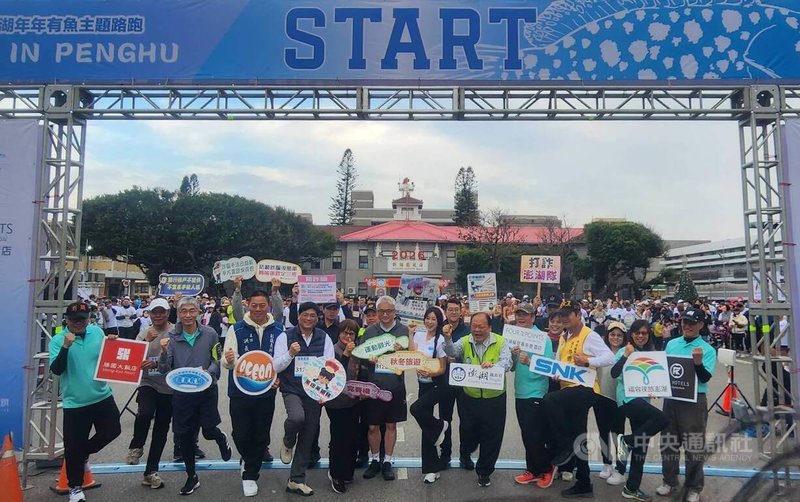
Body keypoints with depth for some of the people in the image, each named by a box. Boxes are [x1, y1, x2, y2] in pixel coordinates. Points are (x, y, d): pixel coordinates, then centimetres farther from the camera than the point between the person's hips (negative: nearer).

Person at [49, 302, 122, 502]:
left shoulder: (98, 332, 1)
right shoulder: (58, 340, -9)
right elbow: (56, 370, -18)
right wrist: (66, 347, -30)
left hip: (102, 396, 3)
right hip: (75, 402, -3)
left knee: (112, 431, 9)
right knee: (73, 447, 5)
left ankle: (84, 453, 36)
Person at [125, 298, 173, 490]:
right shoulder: (143, 333, 4)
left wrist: (156, 364, -23)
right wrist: (147, 341, -16)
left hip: (169, 388, 0)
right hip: (148, 384, 1)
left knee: (161, 431, 9)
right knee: (145, 413, -28)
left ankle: (151, 472, 25)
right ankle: (136, 447, 2)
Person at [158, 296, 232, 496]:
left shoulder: (209, 334, -7)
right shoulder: (172, 337, -4)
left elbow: (216, 361, 0)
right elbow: (164, 369, -4)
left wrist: (207, 372, -20)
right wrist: (164, 352, -22)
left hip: (207, 390, -2)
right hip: (181, 392, 2)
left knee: (208, 431, 1)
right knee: (185, 436, 9)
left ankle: (221, 438, 41)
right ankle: (192, 477, 30)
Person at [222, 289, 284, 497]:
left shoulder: (279, 330, 1)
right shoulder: (236, 329, -4)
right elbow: (228, 362, -7)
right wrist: (228, 360, -31)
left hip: (266, 392, 2)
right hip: (240, 391, -1)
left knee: (260, 436, 9)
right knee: (240, 435, 3)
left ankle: (250, 475, 29)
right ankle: (250, 460, 36)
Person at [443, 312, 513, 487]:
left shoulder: (500, 342, -7)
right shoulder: (465, 342, -1)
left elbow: (507, 362, -21)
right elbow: (452, 352, -17)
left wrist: (493, 365, -42)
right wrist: (448, 339, -36)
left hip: (494, 400, -1)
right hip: (469, 398, 2)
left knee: (491, 437, 8)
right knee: (467, 431, 15)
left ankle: (484, 472, 29)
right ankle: (465, 452, 51)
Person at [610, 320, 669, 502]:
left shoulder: (651, 353, 12)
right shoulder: (624, 351, -5)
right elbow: (614, 373, -17)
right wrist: (626, 355, -23)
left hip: (643, 399, 7)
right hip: (628, 398, -7)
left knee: (641, 446, 9)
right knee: (661, 418, -27)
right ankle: (626, 440, -8)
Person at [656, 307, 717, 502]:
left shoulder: (708, 350, -7)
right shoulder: (671, 344, 7)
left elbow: (705, 378, -15)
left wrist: (698, 362, -31)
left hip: (694, 401, -4)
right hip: (671, 398, 5)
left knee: (694, 444, 5)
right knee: (668, 441, 13)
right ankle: (670, 481, 27)